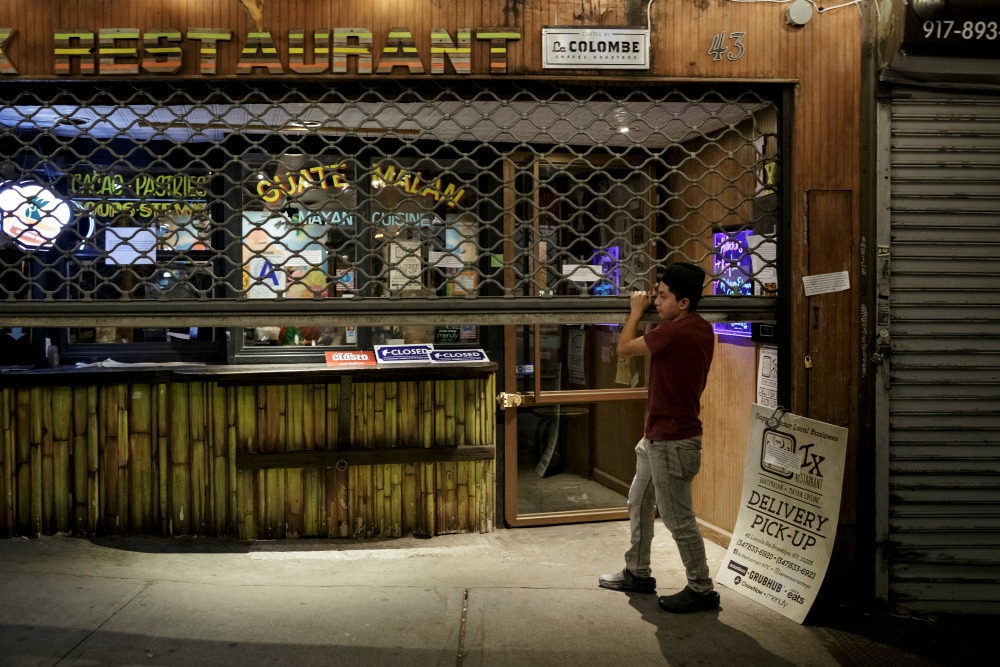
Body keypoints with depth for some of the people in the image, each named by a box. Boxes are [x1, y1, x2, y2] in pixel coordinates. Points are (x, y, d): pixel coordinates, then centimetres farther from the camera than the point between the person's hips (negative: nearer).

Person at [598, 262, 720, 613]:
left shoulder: (676, 331, -24)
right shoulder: (701, 328, 6)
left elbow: (625, 347, -14)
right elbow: (657, 345, 20)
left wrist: (636, 310, 0)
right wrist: (649, 309, 9)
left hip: (672, 441, -11)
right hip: (658, 436, 11)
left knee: (677, 518, 1)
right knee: (639, 503, 20)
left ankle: (701, 590, 15)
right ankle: (637, 573, 33)